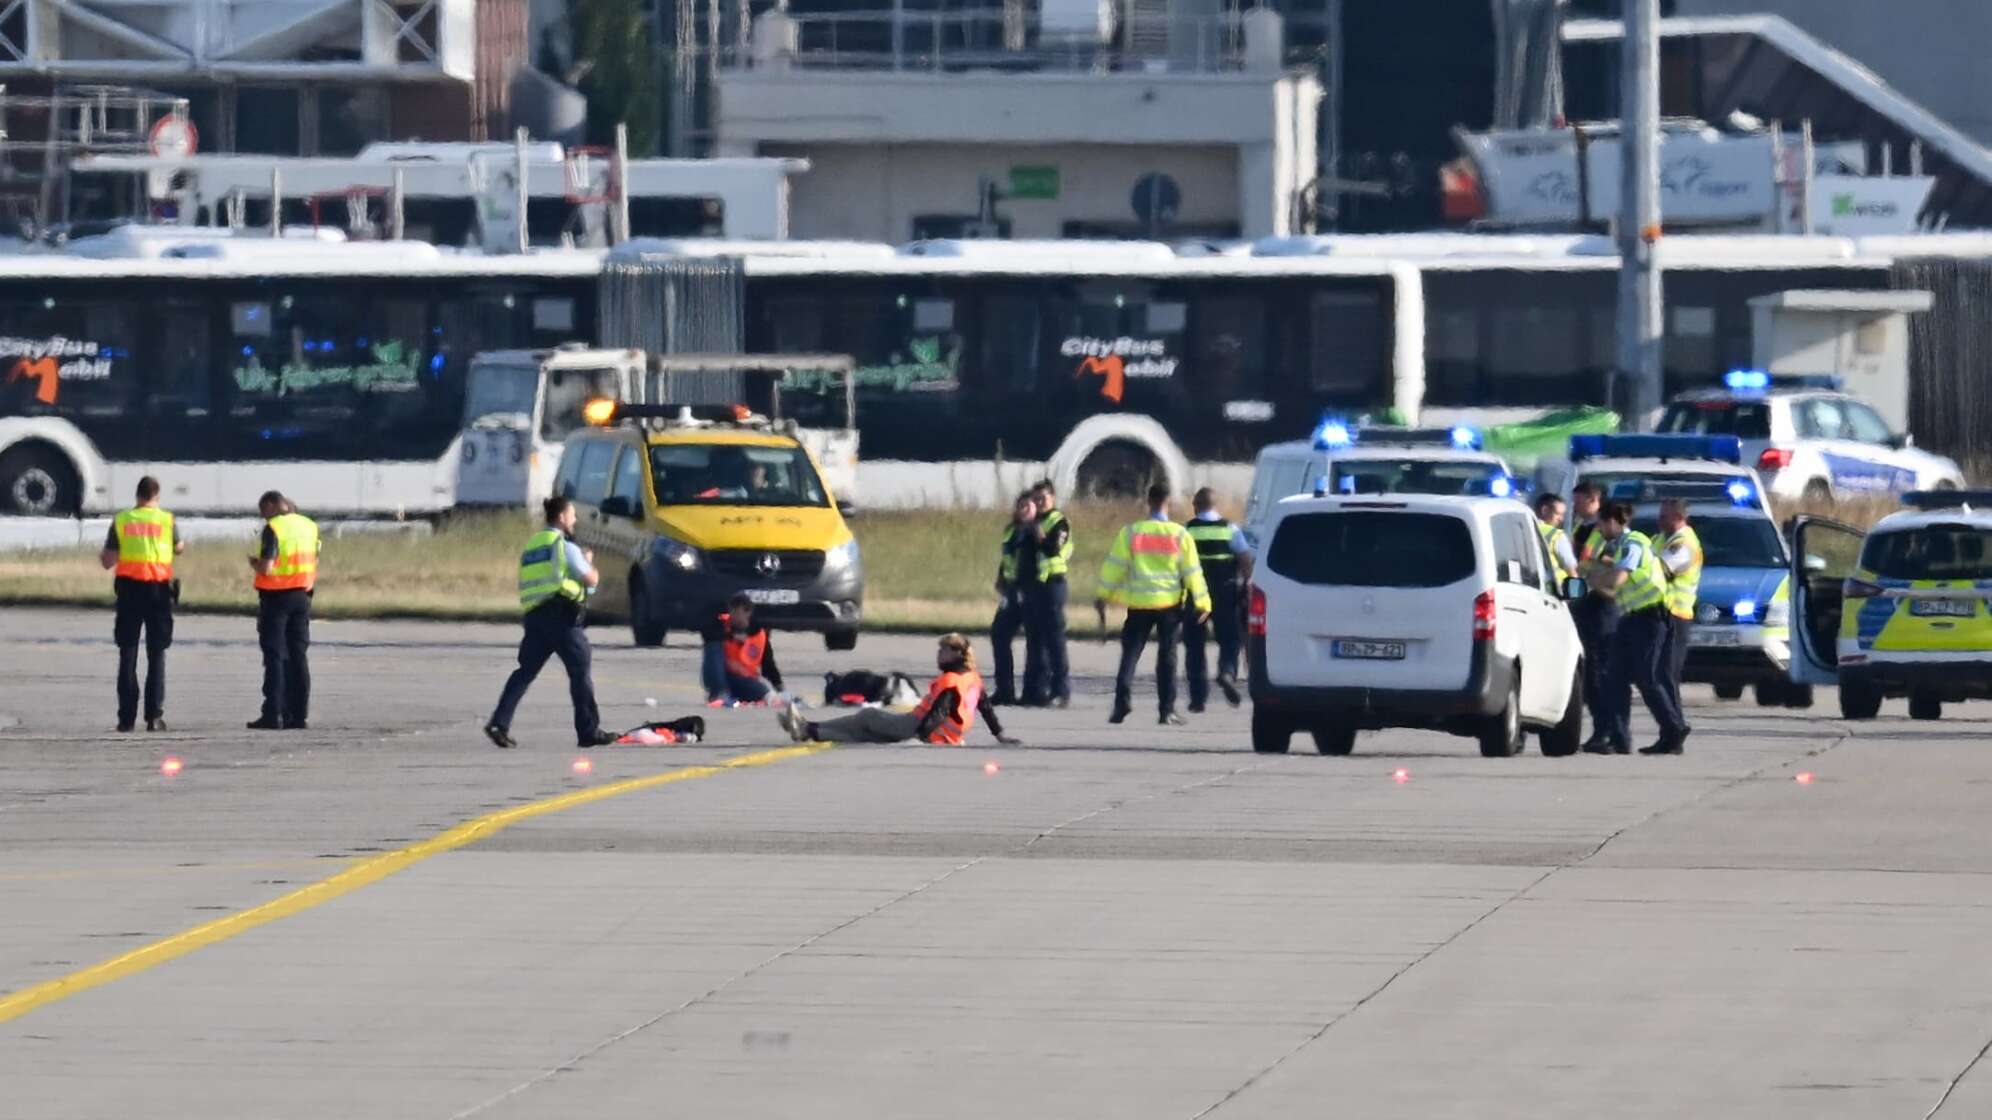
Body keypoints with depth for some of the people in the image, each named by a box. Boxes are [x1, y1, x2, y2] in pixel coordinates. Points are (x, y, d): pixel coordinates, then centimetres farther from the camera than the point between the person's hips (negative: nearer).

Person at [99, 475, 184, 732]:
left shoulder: (121, 521, 0)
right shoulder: (166, 520, -1)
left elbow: (108, 561, 0)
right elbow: (177, 547, 16)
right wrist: (183, 546, 39)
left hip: (129, 589, 0)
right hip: (159, 590, 0)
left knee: (128, 655, 6)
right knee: (156, 654, 5)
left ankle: (127, 716, 2)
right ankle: (155, 715, -2)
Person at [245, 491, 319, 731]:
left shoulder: (273, 528, -13)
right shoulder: (309, 526, 8)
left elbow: (266, 567, -19)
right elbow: (315, 566, 12)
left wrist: (254, 564, 0)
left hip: (276, 596, -6)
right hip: (302, 598, 6)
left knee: (274, 657, -3)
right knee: (299, 656, 8)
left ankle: (273, 714, -6)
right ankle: (298, 714, 7)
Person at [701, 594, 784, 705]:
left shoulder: (759, 634, -4)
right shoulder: (722, 623, -7)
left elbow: (768, 664, 0)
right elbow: (707, 633, -28)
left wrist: (778, 687, -10)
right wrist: (731, 636, -31)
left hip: (743, 680, 0)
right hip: (717, 676, 0)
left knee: (763, 693, -29)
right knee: (714, 646, -30)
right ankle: (717, 695, -32)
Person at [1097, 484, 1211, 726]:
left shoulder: (1130, 532, -3)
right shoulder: (1179, 535, -2)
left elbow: (1114, 566, -2)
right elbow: (1192, 571, 1)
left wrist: (1103, 597, 5)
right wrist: (1202, 603, 7)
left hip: (1139, 604, 0)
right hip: (1169, 603, 0)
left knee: (1130, 654, 4)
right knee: (1167, 657, 8)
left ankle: (1122, 701, -14)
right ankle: (1167, 710, 5)